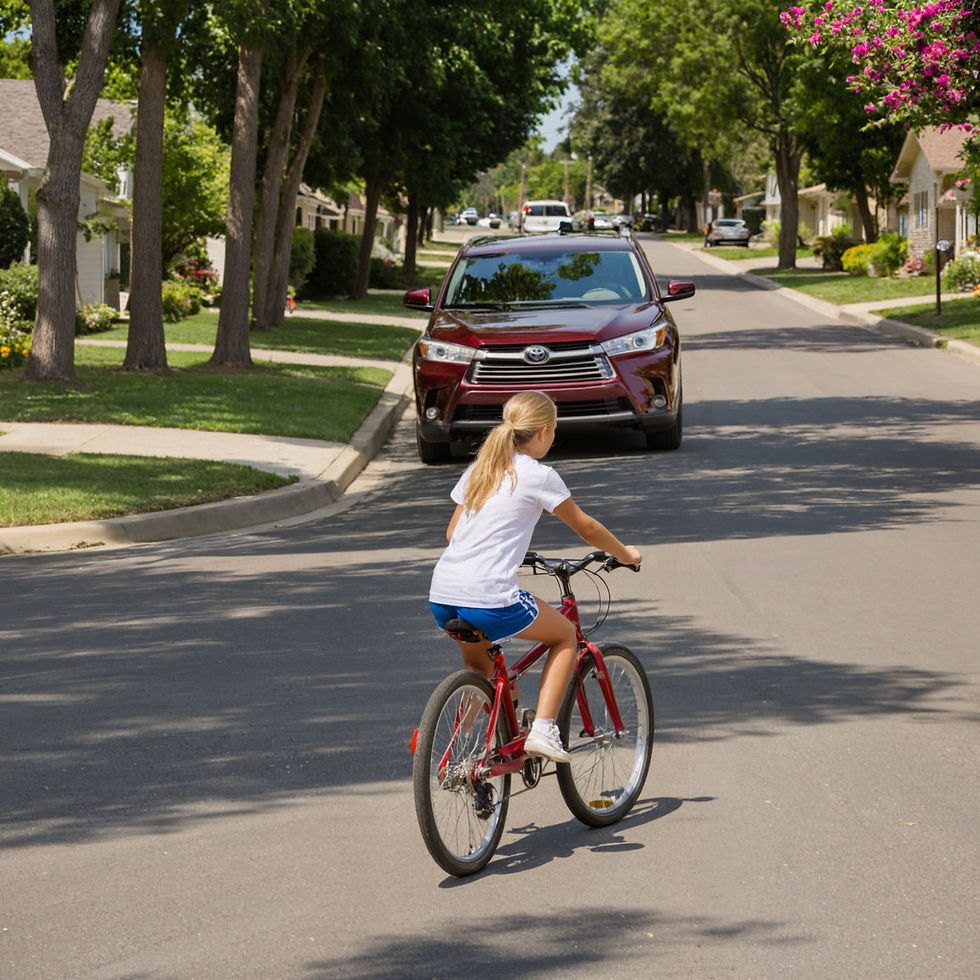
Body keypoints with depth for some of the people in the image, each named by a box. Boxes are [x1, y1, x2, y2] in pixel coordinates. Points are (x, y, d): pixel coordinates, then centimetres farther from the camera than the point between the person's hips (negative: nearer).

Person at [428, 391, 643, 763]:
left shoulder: (478, 471, 17)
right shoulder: (538, 476, -1)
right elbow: (585, 527, 9)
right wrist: (625, 554, 26)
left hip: (442, 596, 7)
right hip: (490, 599, -7)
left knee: (478, 667, 33)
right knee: (566, 636, 18)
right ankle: (543, 729, 6)